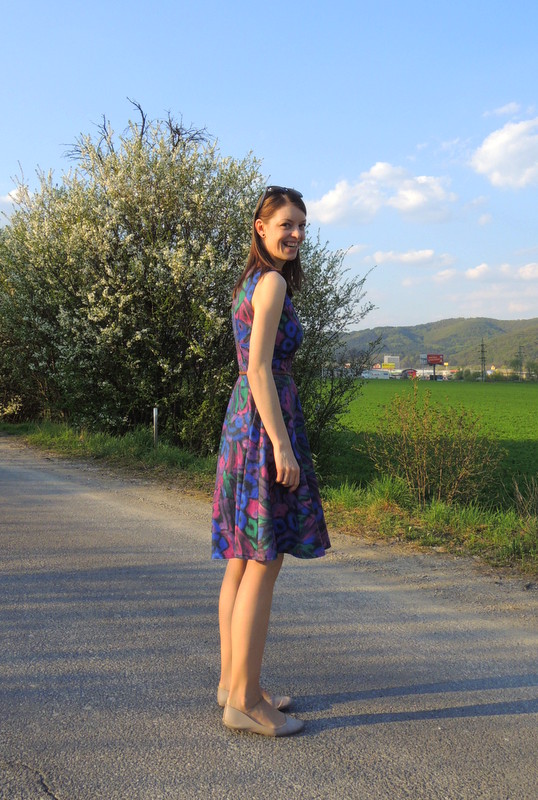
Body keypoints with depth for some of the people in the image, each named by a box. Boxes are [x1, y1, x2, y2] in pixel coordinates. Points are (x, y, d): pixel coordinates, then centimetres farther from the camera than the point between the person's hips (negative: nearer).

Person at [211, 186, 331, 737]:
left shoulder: (249, 282, 18)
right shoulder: (273, 282, -11)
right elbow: (260, 369, -18)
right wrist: (282, 445, -19)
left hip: (242, 422, 10)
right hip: (266, 424, -10)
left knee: (242, 561, 13)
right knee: (263, 565, -4)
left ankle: (232, 682, 25)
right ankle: (243, 701, 6)